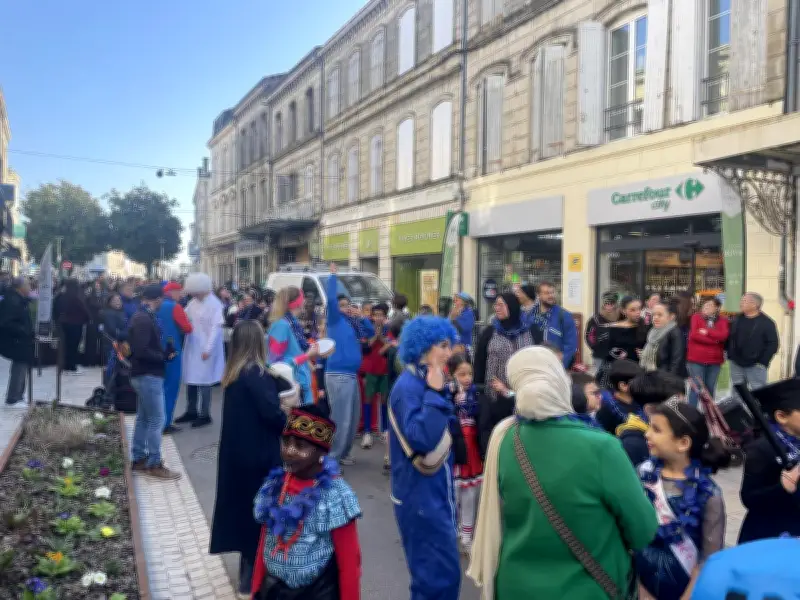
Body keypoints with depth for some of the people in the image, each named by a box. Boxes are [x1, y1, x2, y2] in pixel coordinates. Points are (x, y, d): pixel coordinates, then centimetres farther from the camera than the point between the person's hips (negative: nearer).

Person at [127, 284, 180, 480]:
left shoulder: (141, 317, 13)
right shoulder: (144, 319, -19)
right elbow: (141, 351, -26)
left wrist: (163, 353, 6)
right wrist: (163, 357, -15)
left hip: (145, 374, 10)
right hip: (148, 375, -10)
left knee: (143, 418, 16)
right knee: (156, 420, -5)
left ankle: (138, 459, 24)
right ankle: (154, 464, 1)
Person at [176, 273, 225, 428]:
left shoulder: (214, 304, -15)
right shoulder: (194, 302, 5)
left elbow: (216, 328, -18)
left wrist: (208, 349, -21)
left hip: (205, 349, -7)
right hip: (191, 347, 7)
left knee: (203, 381, 2)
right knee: (190, 379, 14)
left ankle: (205, 414, 13)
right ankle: (191, 411, 27)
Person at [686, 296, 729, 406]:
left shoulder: (722, 321, 8)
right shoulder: (696, 317, 2)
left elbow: (723, 335, -10)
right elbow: (694, 334, -13)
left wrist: (707, 332, -16)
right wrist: (714, 340, -12)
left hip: (715, 360, 3)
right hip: (696, 359, -3)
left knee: (710, 388, 12)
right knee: (696, 387, -4)